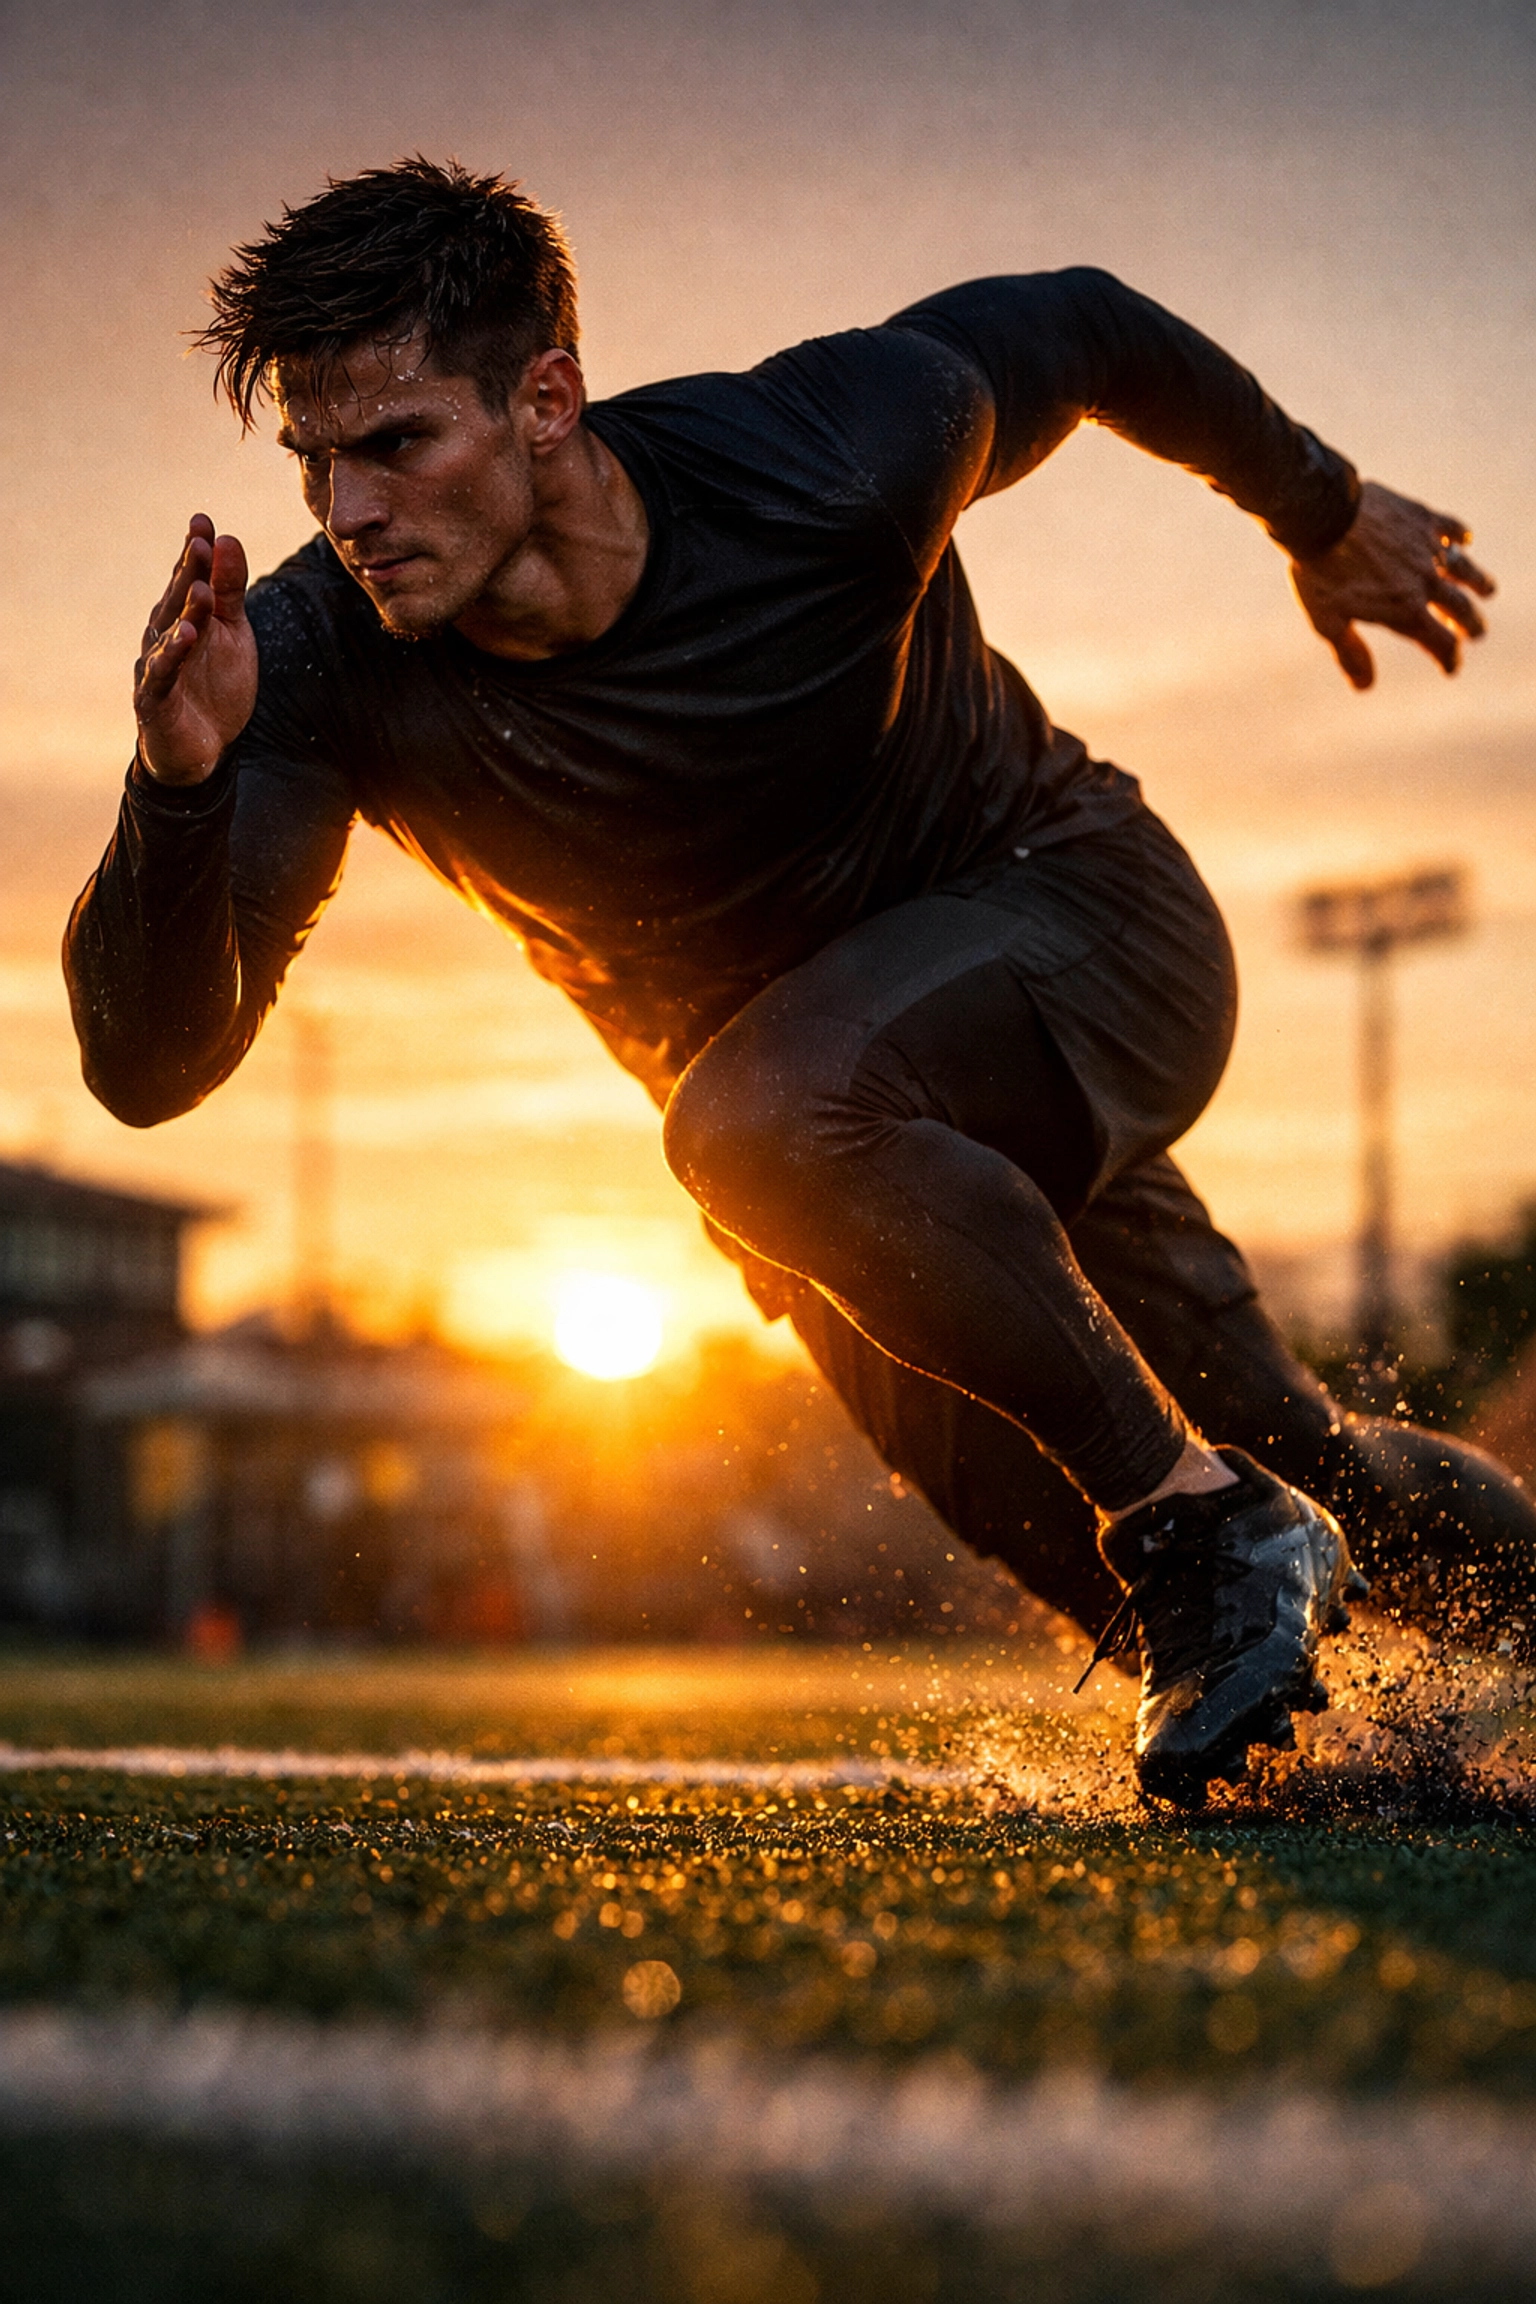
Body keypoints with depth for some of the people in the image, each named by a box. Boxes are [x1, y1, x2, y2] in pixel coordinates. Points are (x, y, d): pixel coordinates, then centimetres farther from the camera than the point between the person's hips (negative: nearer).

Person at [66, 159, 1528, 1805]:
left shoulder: (831, 463, -27)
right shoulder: (324, 663, -22)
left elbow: (1080, 329, -5)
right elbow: (148, 1063, -26)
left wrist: (1323, 512, 11)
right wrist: (179, 782, -46)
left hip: (1083, 924, -4)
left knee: (764, 1117, -35)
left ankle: (1217, 1525, -20)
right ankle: (1375, 1491, 43)